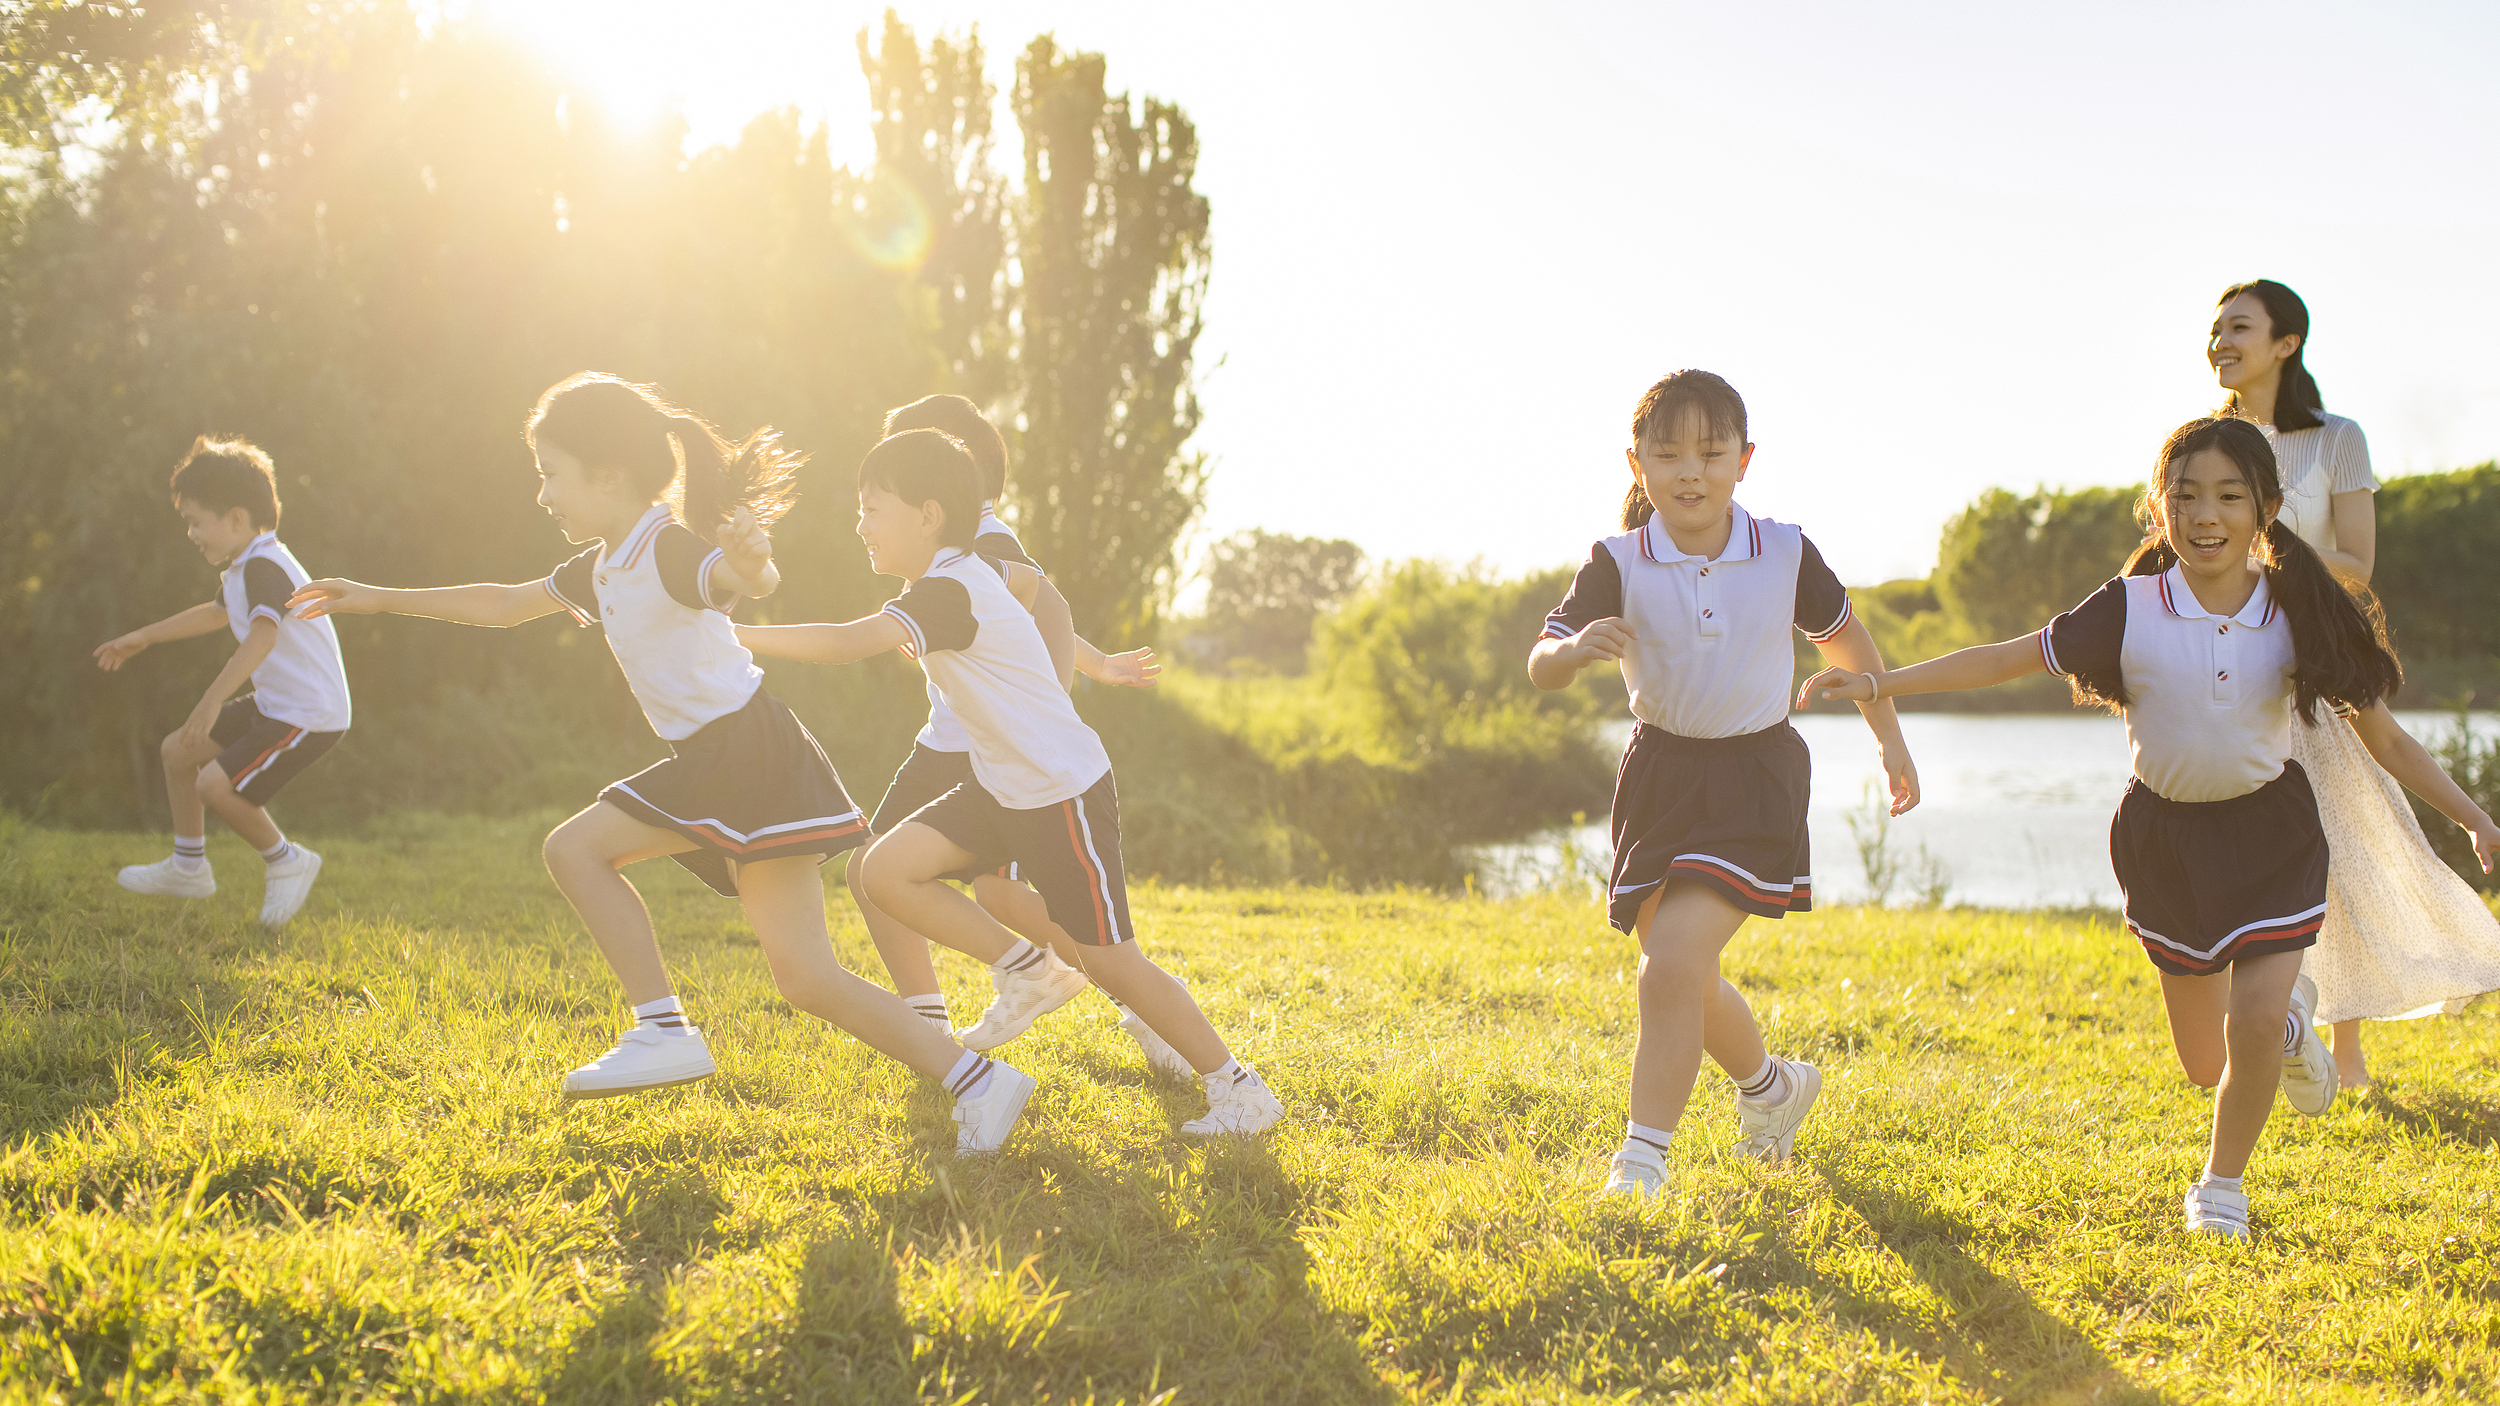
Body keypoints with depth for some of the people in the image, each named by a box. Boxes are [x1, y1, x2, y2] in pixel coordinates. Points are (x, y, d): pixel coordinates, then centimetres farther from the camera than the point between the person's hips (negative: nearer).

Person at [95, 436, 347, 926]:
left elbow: (262, 636, -39)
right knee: (177, 751, 15)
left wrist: (213, 701, -49)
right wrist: (142, 637, 41)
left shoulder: (265, 568, -22)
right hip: (274, 703, 11)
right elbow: (215, 613, 34)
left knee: (216, 785, -20)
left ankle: (287, 862, 3)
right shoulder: (245, 569, 12)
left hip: (310, 715, -11)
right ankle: (188, 867, 29)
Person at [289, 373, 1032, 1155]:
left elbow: (757, 580, -35)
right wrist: (381, 600, 31)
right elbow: (504, 605, 30)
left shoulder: (671, 549, -14)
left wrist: (749, 563, -60)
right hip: (706, 766, 9)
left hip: (753, 754, -9)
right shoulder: (605, 568, 16)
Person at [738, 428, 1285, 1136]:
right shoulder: (971, 568, 5)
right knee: (886, 869, -4)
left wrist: (730, 635, -31)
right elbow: (1043, 590, 25)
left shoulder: (947, 593, -24)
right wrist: (1052, 680, 22)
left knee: (1107, 960, -2)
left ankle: (1242, 1090, 11)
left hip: (1064, 791, -9)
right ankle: (1025, 970, 8)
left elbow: (845, 643, -37)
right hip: (1001, 788, 9)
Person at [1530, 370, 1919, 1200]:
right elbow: (1540, 667, -20)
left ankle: (1642, 1158, -9)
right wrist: (1576, 648, -43)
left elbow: (1843, 636, 11)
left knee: (1674, 965, -18)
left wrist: (1889, 736, 17)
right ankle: (1772, 1085, 43)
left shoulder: (1784, 554, -8)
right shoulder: (1619, 566, -10)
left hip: (1754, 774, -3)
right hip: (1660, 772, 3)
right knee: (1678, 981, 14)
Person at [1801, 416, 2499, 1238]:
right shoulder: (2131, 610, -13)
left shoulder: (2299, 618, -11)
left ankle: (2223, 1184, 11)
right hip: (2165, 834, 1)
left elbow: (2383, 737, -4)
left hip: (2270, 831, -1)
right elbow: (2007, 659, -10)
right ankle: (2290, 1013, 48)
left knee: (2253, 1024, -17)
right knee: (2204, 1063, 11)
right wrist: (1881, 683, -16)